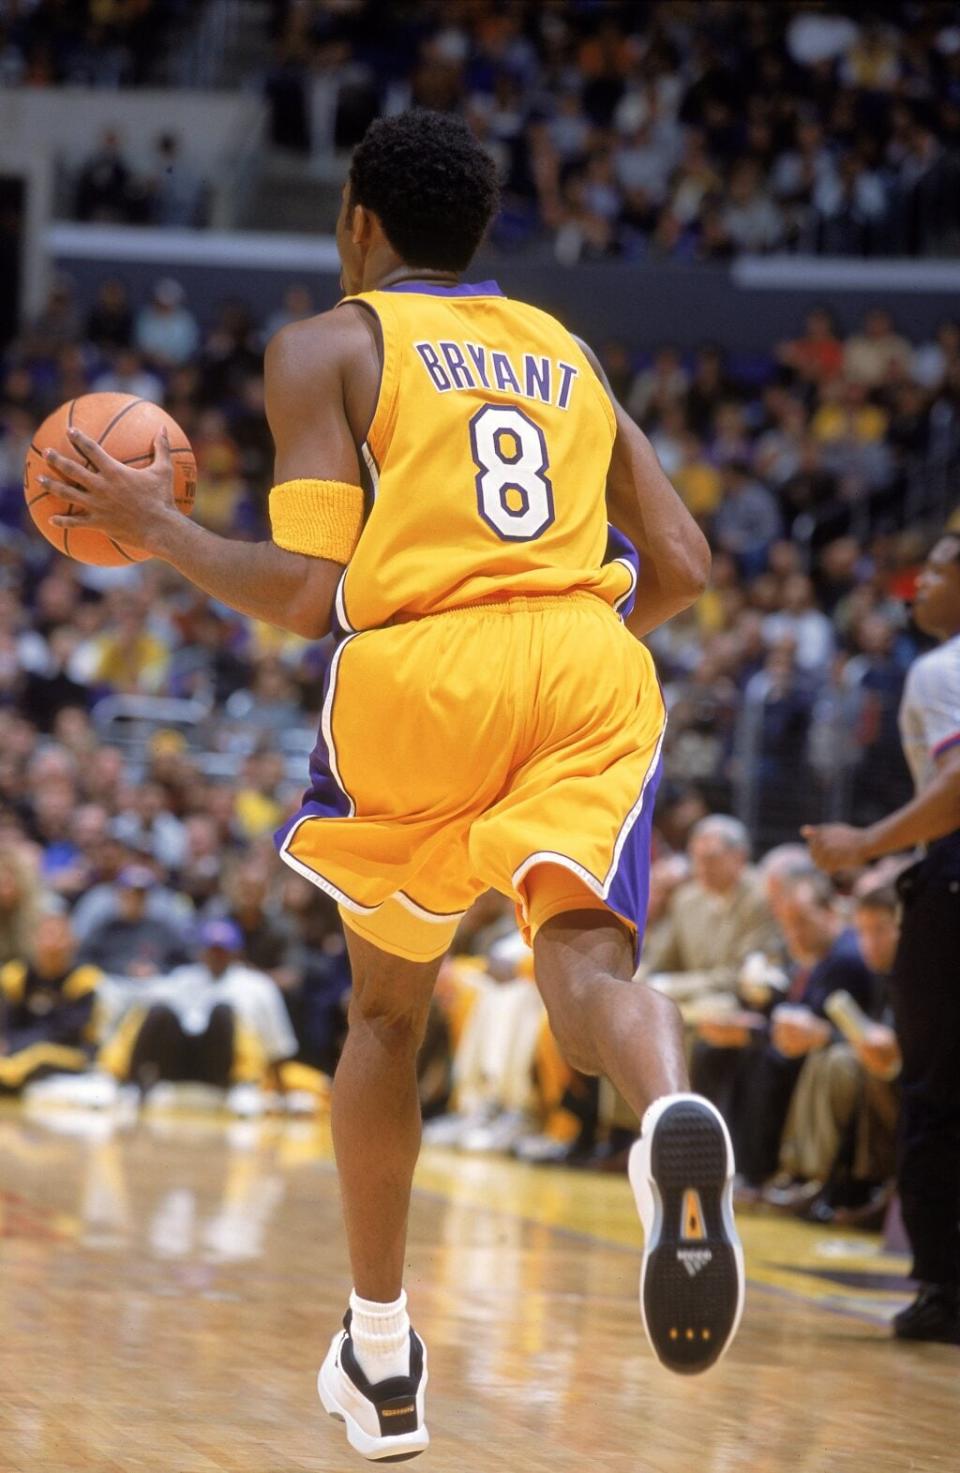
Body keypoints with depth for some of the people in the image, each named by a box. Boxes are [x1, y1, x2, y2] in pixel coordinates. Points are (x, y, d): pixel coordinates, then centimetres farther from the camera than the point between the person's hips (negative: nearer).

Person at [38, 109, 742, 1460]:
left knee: (387, 1008, 18)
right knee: (586, 962, -13)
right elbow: (683, 571, 19)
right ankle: (674, 1117, -52)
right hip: (590, 674, 2)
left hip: (420, 674, -2)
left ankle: (381, 1359, 28)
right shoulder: (566, 352, 26)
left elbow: (306, 594, -2)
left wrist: (155, 527, 12)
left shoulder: (326, 349, 10)